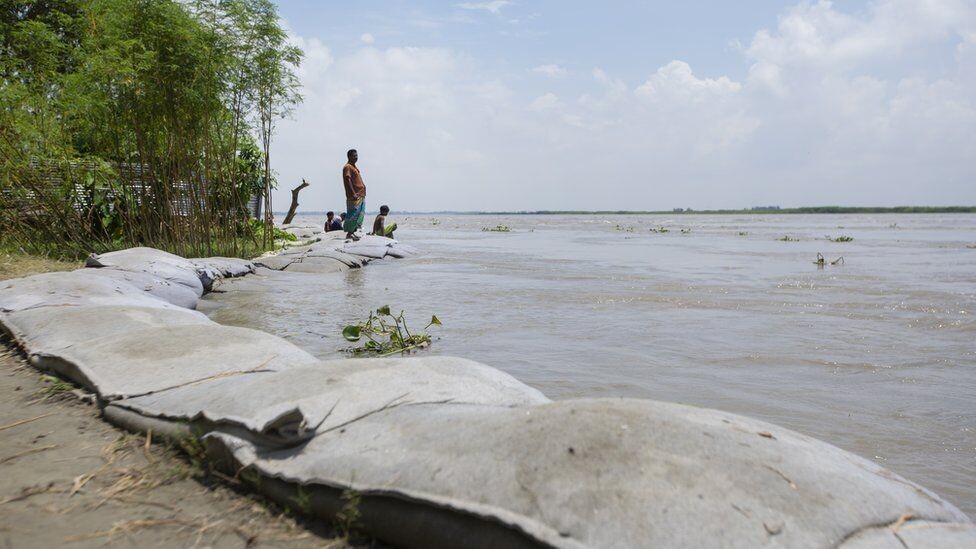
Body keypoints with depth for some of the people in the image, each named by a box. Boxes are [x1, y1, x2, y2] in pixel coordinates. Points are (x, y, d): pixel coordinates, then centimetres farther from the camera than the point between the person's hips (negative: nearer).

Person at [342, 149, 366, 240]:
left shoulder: (354, 167, 22)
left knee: (360, 215, 9)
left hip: (361, 196, 10)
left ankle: (352, 232, 12)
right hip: (354, 196, -10)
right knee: (353, 214, -10)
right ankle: (349, 233, -7)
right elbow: (348, 180, -17)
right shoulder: (347, 167, -7)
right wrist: (353, 193, -24)